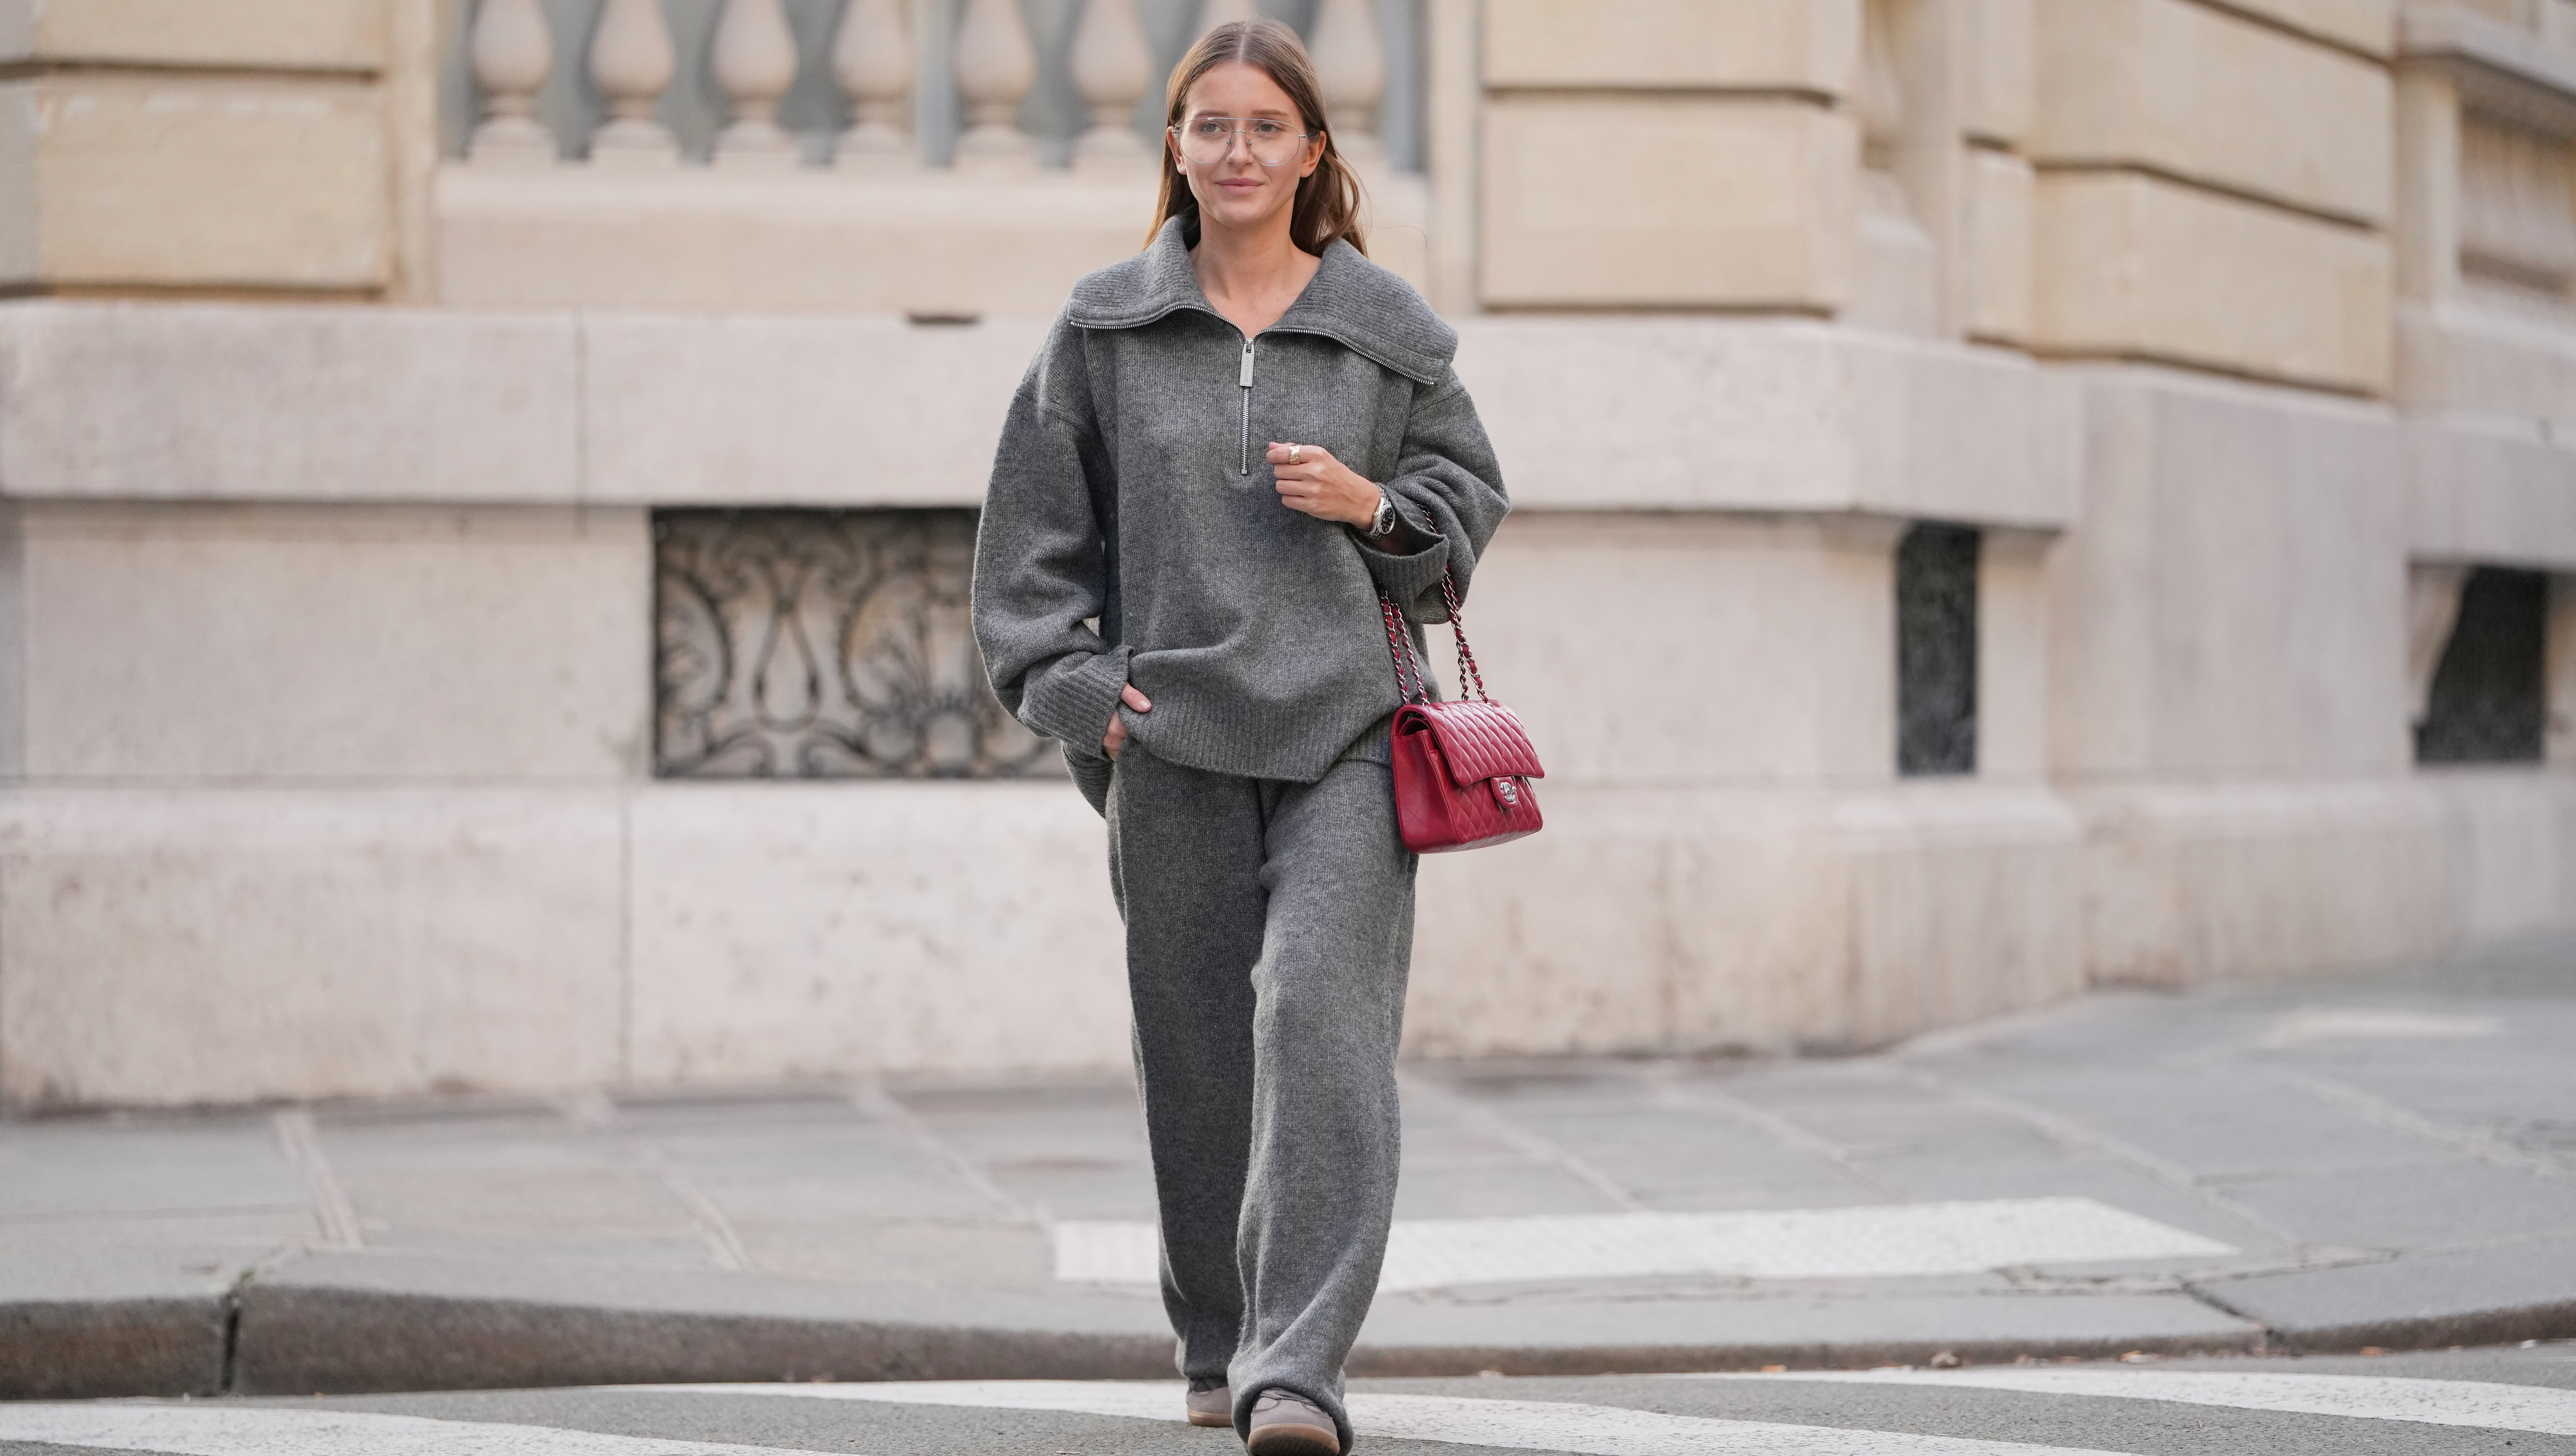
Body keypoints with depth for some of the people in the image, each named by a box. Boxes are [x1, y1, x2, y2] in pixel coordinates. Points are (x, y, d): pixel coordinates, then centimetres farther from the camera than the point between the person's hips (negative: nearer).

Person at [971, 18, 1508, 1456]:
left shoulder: (1385, 328, 7)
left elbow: (1473, 489, 15)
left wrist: (1371, 506, -5)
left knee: (1321, 1018, -15)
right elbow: (1036, 529, 11)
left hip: (1346, 735, -1)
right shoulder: (1106, 328, 8)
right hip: (1171, 737, 1)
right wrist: (1075, 686, -1)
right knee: (1197, 1050, 6)